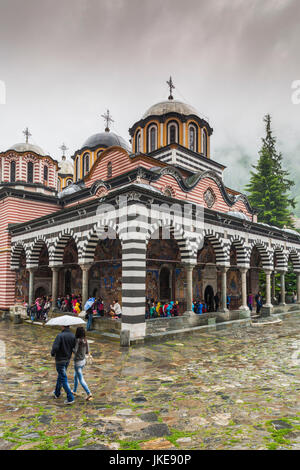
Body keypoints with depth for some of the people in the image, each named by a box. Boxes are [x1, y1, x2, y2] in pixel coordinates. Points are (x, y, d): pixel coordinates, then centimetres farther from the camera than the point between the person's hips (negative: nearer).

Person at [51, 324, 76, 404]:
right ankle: (57, 393, 42)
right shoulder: (73, 336, -7)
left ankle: (70, 398, -1)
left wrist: (52, 354, -8)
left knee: (63, 379, 0)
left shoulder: (60, 336, -22)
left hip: (60, 360, -6)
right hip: (67, 359, 6)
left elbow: (55, 348, -29)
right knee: (60, 376, 25)